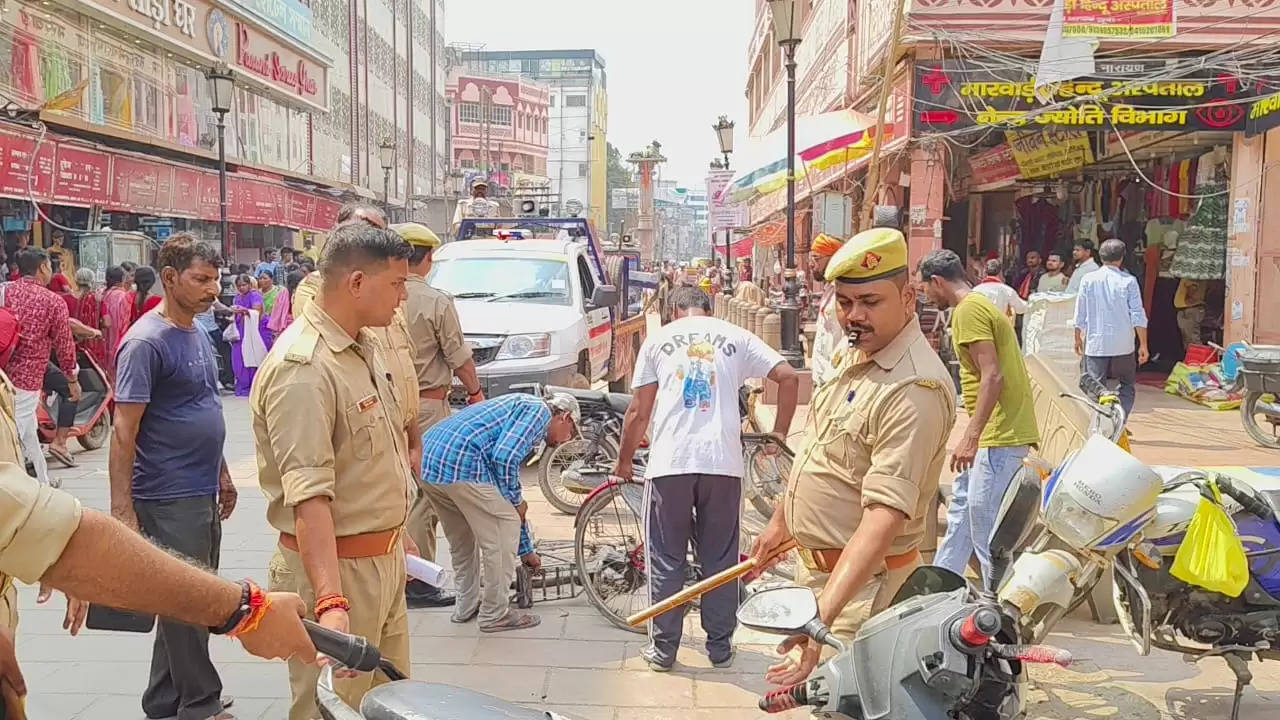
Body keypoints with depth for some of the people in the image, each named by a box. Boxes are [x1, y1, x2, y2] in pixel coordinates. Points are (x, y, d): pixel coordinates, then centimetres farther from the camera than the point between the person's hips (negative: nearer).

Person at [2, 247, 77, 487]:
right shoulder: (54, 302, -4)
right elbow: (64, 346, 1)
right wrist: (73, 380, 12)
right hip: (27, 378, -4)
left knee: (29, 431, 17)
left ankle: (44, 482, 27)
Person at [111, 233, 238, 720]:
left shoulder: (197, 334, 10)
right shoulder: (146, 342, -15)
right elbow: (123, 431, -17)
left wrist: (222, 475, 21)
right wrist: (121, 510, -20)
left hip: (203, 496, 9)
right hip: (169, 501, -9)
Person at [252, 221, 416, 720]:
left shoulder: (366, 346, 8)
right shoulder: (302, 367, -23)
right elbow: (307, 494, -31)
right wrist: (330, 601, -38)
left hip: (385, 559, 9)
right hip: (339, 568, -9)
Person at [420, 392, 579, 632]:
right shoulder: (539, 410, 5)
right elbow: (504, 457, -13)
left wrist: (526, 550, 43)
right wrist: (517, 501, 5)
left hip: (426, 461, 10)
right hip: (460, 462, -10)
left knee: (462, 537, 27)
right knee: (502, 532, 4)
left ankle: (467, 606, 38)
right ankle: (495, 614, 13)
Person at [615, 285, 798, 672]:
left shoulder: (658, 339, 10)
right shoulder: (735, 337, 12)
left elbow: (639, 411, 7)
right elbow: (788, 377, 4)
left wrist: (624, 460, 19)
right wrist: (779, 434, 13)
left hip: (669, 463, -1)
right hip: (723, 463, 1)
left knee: (665, 561, 9)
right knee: (720, 559, 13)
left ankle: (663, 648, 15)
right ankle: (720, 647, 20)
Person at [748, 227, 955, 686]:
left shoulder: (914, 389, -27)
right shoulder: (852, 355, 4)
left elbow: (884, 517, -35)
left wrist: (823, 613, -42)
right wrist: (781, 522, 25)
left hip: (861, 580, -9)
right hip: (814, 562, 9)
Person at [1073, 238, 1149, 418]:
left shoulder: (1088, 280, 0)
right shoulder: (1129, 281, -5)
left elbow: (1080, 314, 6)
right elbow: (1138, 316, -6)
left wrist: (1078, 338, 19)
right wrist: (1143, 345, 0)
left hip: (1095, 344, 1)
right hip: (1123, 345, -1)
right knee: (1127, 386, 13)